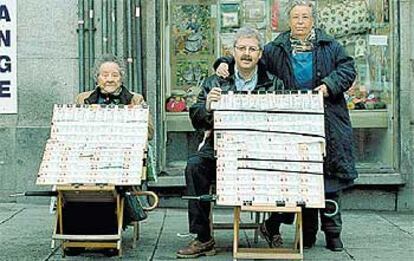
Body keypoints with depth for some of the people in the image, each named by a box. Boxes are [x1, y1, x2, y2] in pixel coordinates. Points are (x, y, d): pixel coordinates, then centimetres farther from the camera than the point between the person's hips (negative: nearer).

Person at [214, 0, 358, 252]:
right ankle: (307, 233, 10)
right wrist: (227, 62, -5)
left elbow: (348, 69, 2)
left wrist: (330, 85, -13)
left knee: (329, 176, 3)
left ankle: (333, 233, 13)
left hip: (327, 125, 0)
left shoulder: (330, 46, 9)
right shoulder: (276, 49, 9)